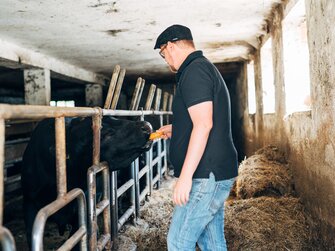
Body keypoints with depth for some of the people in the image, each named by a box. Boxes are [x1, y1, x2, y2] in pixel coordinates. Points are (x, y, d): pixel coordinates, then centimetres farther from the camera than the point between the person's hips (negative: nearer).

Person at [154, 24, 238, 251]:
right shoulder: (207, 67, 20)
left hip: (206, 176, -10)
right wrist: (175, 128, 35)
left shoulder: (194, 71, -13)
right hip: (216, 173, 10)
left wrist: (185, 176, -25)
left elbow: (204, 124, -24)